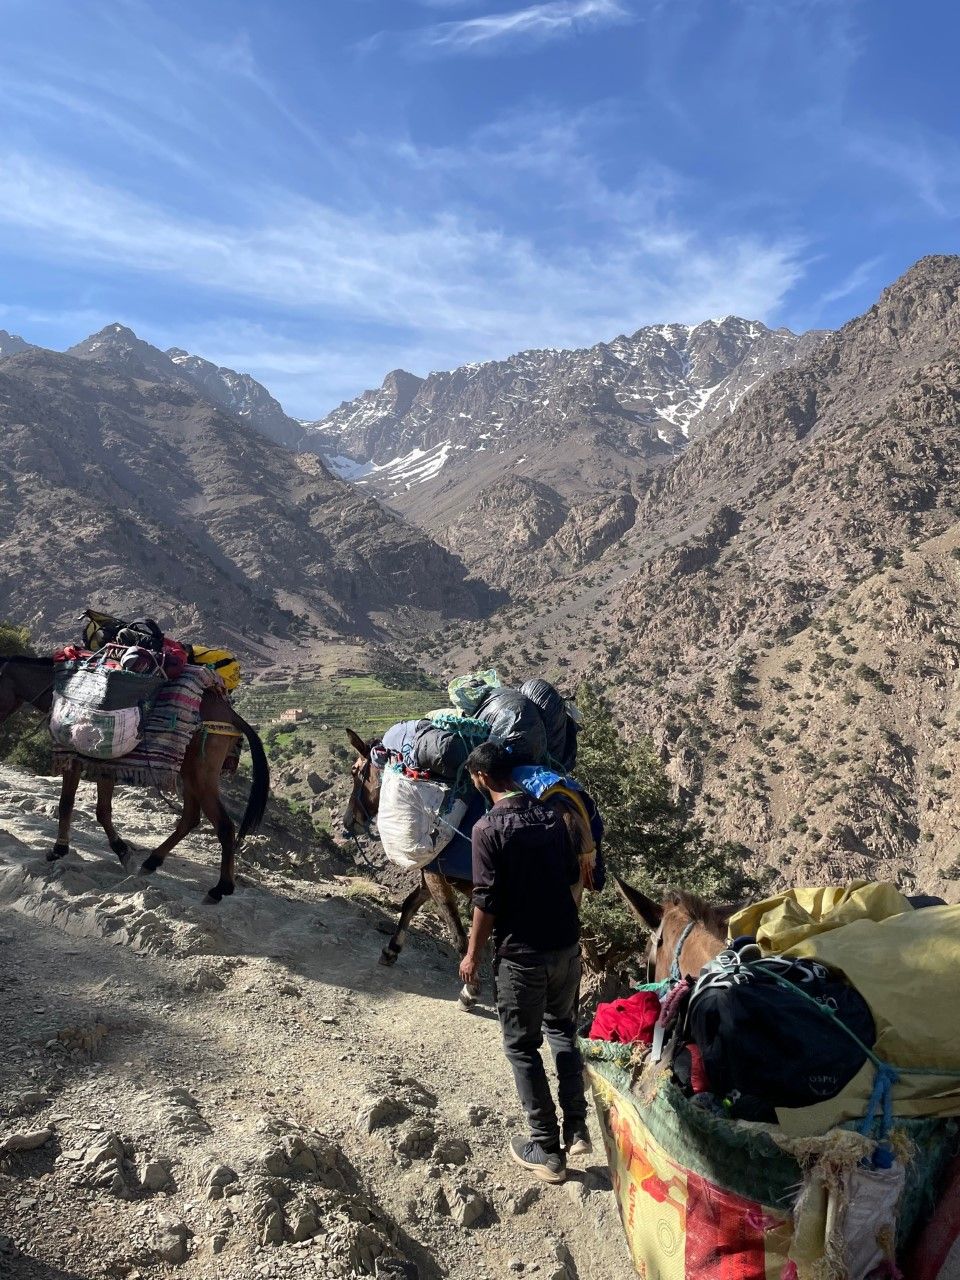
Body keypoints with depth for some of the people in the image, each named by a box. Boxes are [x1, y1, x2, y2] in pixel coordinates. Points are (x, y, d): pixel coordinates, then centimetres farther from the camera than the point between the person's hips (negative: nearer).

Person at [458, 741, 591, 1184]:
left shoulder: (488, 827, -17)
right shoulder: (551, 816, 2)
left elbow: (486, 900, -16)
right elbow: (573, 876, 10)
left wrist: (472, 955, -4)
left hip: (522, 953, -6)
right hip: (567, 944, 6)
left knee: (522, 1046, 11)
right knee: (563, 1030, 25)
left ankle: (548, 1151, 17)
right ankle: (577, 1130, 27)